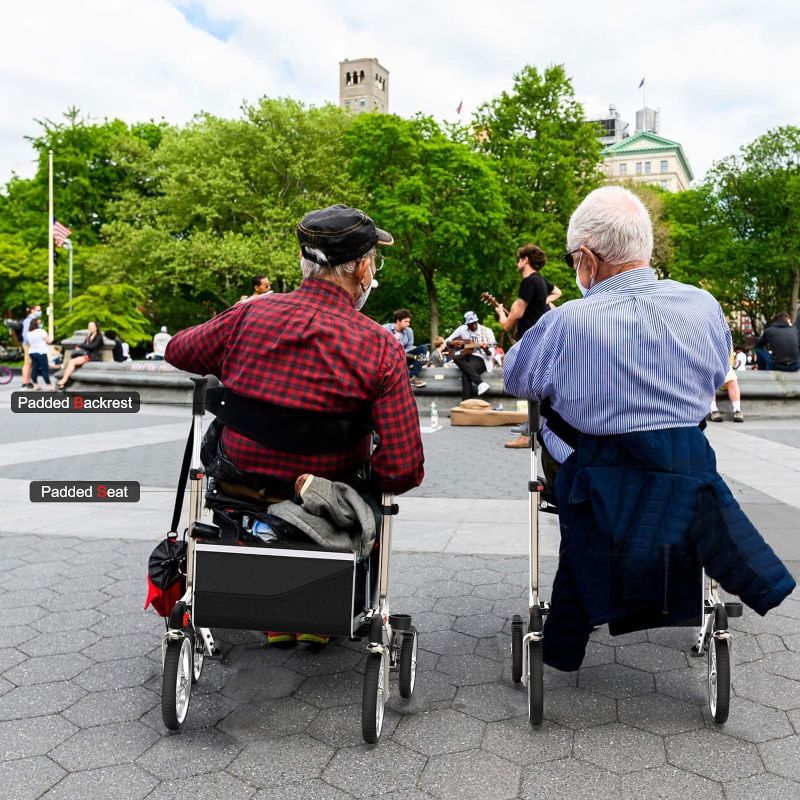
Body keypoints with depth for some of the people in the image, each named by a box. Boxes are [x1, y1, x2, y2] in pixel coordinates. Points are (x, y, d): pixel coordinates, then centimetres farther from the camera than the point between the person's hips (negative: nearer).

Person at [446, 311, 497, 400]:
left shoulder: (486, 331, -4)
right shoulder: (462, 329, 7)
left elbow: (490, 355, -6)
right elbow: (447, 341, 13)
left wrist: (486, 349, -30)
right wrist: (454, 343, -11)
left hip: (480, 358, -4)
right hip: (466, 356, 4)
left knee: (465, 373, -35)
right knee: (456, 357, -33)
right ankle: (480, 383, -42)